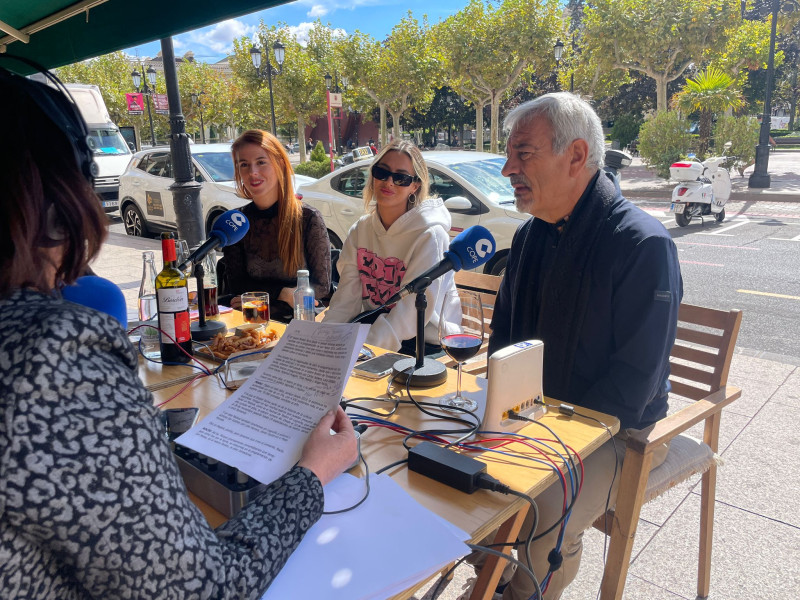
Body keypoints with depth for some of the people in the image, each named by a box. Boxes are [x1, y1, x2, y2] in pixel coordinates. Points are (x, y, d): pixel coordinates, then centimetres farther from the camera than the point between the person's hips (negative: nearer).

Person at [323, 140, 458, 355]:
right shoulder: (360, 230, 4)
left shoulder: (429, 236, -16)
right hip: (370, 332, 6)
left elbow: (409, 315, -22)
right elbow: (346, 298, -2)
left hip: (422, 344, -5)